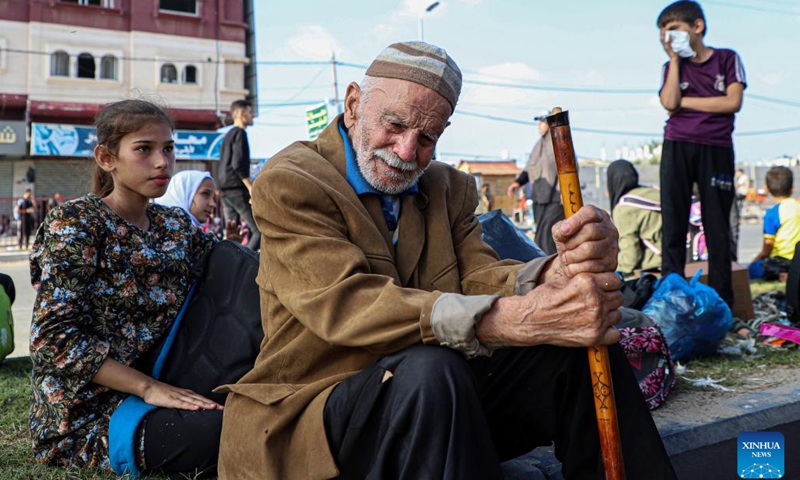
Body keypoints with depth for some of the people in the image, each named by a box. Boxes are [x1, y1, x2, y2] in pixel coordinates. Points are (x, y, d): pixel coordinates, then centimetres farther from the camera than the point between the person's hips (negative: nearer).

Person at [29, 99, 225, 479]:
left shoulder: (175, 225, 10)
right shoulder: (75, 223, -8)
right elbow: (54, 337, -16)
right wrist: (147, 387, -22)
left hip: (158, 388, 7)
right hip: (87, 413, -7)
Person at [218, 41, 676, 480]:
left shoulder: (449, 187, 12)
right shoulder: (289, 182, -8)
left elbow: (476, 278, -4)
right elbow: (346, 302, -24)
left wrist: (559, 274, -28)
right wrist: (515, 320, -36)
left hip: (439, 399, 6)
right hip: (317, 412, -5)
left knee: (583, 340, -13)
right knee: (428, 369, -36)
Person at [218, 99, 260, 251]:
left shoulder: (228, 135, 21)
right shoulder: (240, 133, -7)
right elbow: (238, 164, -18)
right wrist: (251, 188, -18)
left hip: (225, 190, 9)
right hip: (238, 189, -9)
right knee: (260, 230, -10)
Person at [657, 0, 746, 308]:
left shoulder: (727, 59, 7)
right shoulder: (672, 66, 12)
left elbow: (733, 102, -8)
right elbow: (669, 103, -7)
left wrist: (685, 101, -5)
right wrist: (675, 59, 0)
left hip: (716, 149, -2)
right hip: (677, 147, 2)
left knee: (718, 227, 0)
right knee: (673, 224, -3)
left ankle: (722, 301, 6)